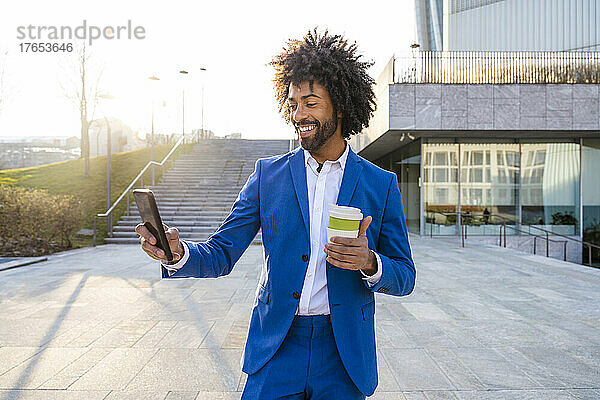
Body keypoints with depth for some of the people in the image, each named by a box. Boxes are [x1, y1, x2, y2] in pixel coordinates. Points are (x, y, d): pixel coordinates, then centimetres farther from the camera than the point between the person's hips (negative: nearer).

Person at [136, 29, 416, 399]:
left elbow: (404, 278, 0)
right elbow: (221, 254, -1)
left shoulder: (382, 184, -2)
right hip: (276, 351, 1)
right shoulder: (268, 174, 1)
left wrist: (369, 262, -21)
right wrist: (177, 251, -22)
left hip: (344, 355, 0)